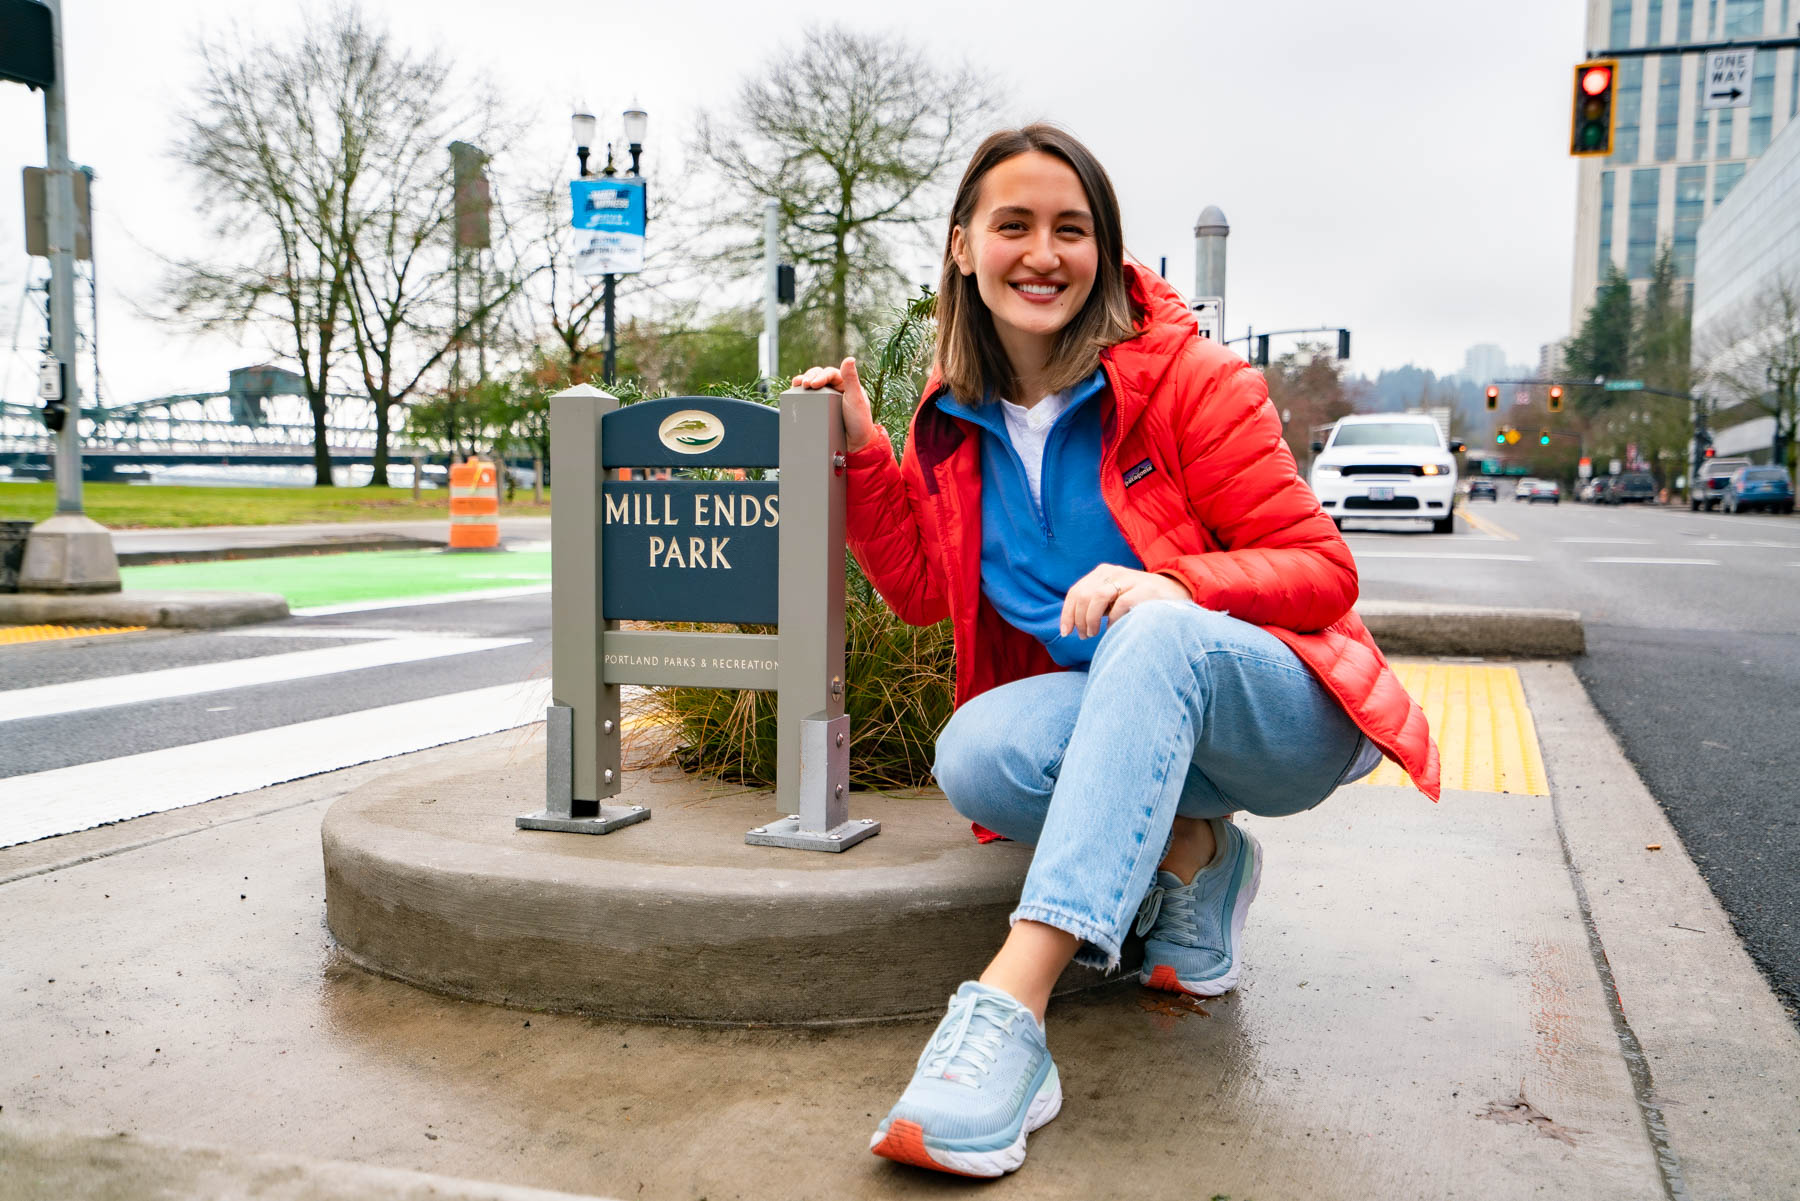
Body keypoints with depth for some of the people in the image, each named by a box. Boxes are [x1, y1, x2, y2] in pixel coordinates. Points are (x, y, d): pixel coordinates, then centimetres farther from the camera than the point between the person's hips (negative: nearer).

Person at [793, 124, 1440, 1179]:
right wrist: (863, 459, -3)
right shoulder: (958, 418, 6)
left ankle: (1011, 1010, -46)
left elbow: (1323, 569, -10)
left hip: (1286, 716, -4)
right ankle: (1192, 856, -3)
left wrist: (1180, 586, -30)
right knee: (975, 755, -28)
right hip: (1118, 726, 4)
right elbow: (921, 589, 9)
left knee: (1153, 633, -38)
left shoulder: (1188, 381, -10)